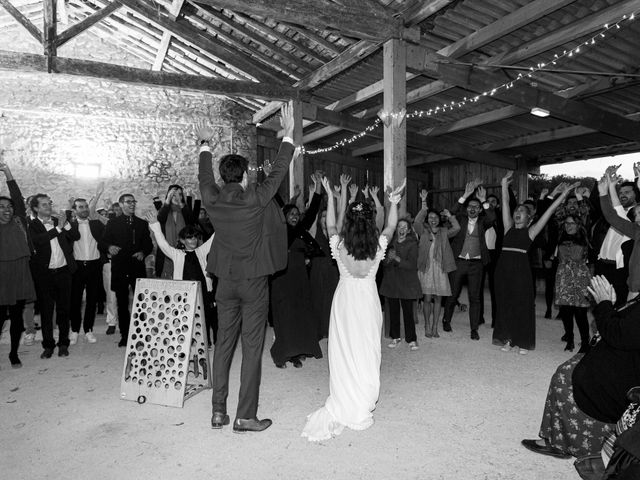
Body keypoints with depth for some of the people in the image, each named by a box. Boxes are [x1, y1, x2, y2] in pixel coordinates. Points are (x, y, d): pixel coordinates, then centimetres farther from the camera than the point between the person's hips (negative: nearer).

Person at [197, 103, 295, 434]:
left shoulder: (212, 199, -3)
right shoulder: (256, 198, -13)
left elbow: (205, 176, 17)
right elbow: (278, 171, -3)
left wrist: (205, 144, 33)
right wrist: (288, 134, 8)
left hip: (225, 282, 5)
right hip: (253, 281, -4)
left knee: (224, 344, 13)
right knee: (252, 347, 2)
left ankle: (218, 412, 19)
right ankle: (245, 417, 7)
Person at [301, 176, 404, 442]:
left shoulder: (339, 246, -13)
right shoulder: (378, 246, -13)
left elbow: (330, 225, 7)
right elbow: (391, 226, 7)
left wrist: (331, 196, 12)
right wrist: (393, 202, 11)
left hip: (344, 301, 0)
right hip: (368, 301, 0)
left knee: (343, 352, 10)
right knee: (367, 352, 10)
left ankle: (343, 404, 19)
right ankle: (363, 406, 20)